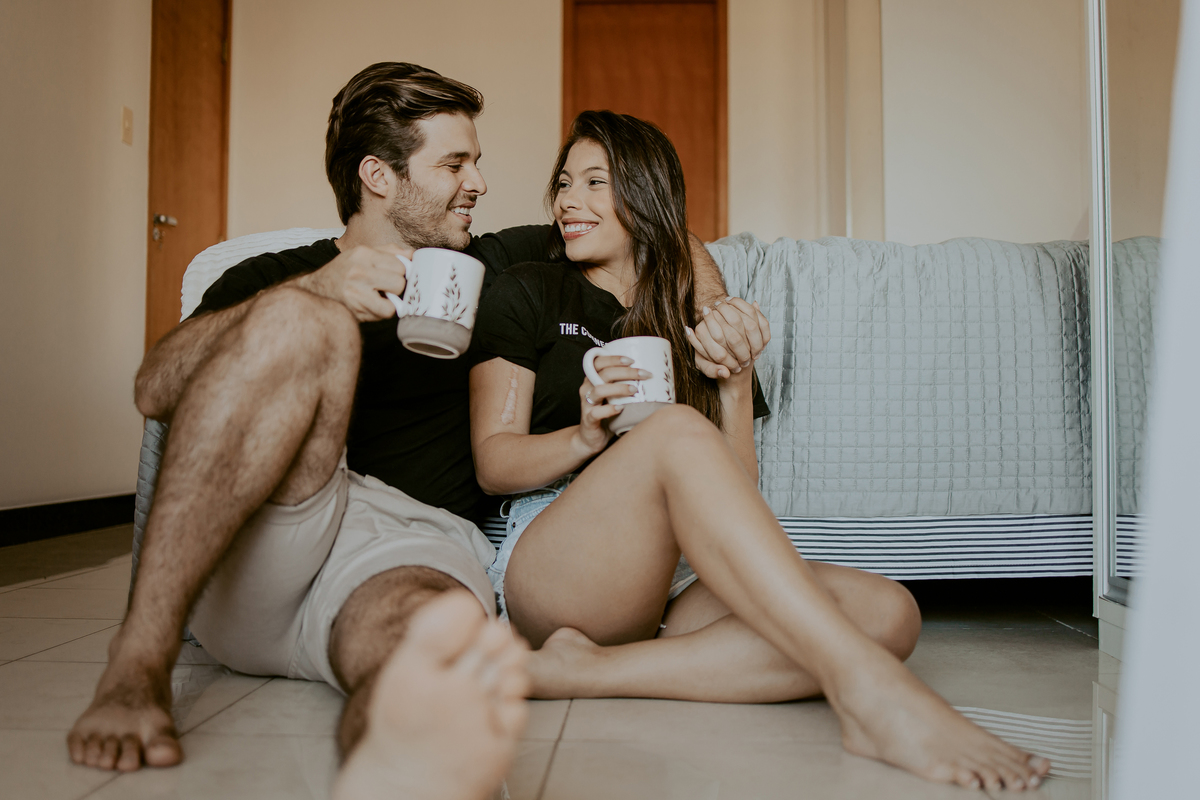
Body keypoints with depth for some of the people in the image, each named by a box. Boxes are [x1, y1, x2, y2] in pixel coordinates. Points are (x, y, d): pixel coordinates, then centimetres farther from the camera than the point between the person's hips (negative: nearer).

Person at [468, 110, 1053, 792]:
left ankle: (588, 671, -29)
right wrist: (586, 438, -14)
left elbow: (737, 494, 13)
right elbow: (492, 464, 4)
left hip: (674, 586, 4)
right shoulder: (528, 293, 13)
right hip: (549, 572, -3)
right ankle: (868, 688, -41)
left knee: (888, 609, -22)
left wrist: (737, 385, -2)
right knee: (677, 431, -33)